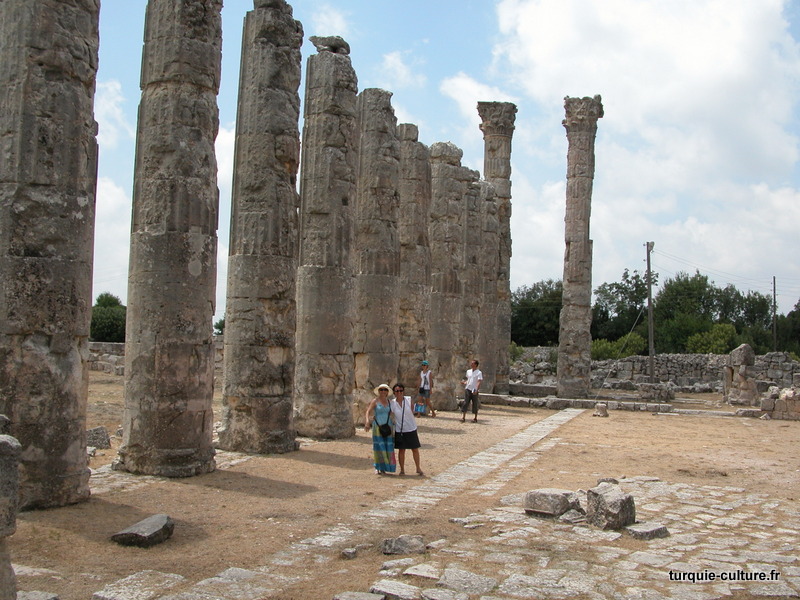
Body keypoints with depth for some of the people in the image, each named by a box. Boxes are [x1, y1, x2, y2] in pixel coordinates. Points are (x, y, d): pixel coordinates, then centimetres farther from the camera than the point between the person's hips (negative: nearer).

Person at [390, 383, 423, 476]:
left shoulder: (409, 399, -5)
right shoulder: (392, 403, -5)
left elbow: (412, 412, 3)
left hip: (411, 429, 1)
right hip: (399, 430, 0)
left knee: (415, 449, 6)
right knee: (401, 450, 6)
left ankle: (418, 468, 19)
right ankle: (402, 469, 17)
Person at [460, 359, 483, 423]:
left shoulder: (479, 373, -6)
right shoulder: (468, 371, 12)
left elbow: (479, 382, -14)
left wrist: (476, 389, -26)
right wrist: (464, 382, 3)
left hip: (474, 390, -4)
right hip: (467, 389, 4)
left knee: (475, 404, 4)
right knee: (466, 403, -5)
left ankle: (475, 418, 14)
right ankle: (463, 416, -9)